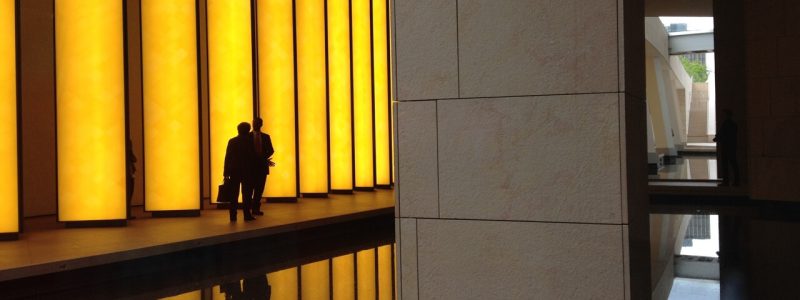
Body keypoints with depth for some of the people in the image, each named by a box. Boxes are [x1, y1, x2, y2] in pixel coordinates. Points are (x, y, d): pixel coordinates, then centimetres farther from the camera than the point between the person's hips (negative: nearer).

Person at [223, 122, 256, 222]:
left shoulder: (232, 141, 2)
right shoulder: (249, 141, -6)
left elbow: (227, 157, 0)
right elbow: (253, 156, -5)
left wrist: (226, 173, 2)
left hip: (234, 171, 3)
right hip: (247, 171, -3)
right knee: (246, 194, 2)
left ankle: (233, 216, 5)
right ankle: (247, 215, -1)